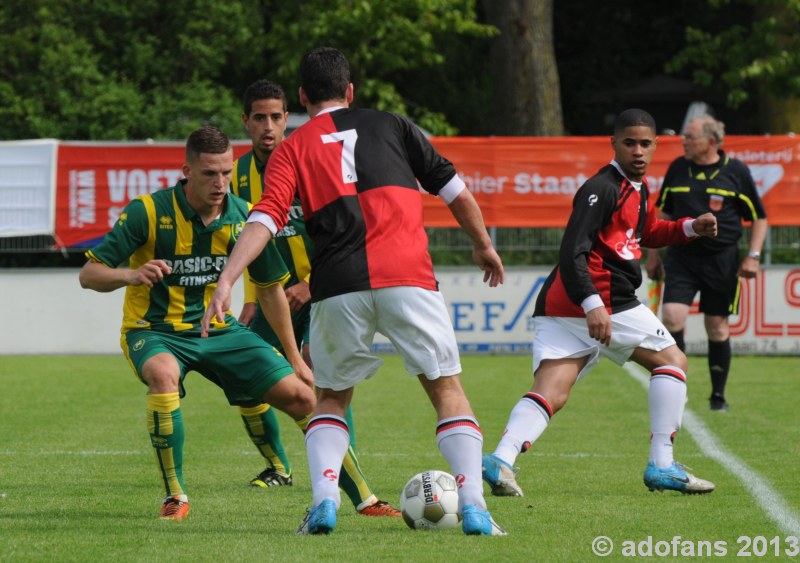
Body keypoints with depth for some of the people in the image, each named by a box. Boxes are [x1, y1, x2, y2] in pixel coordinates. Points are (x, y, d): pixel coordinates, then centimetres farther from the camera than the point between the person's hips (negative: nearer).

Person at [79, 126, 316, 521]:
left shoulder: (245, 217, -6)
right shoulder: (148, 212, -17)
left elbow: (270, 289, 10)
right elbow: (89, 274, -16)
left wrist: (294, 358, 14)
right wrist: (132, 275, -38)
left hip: (218, 329, 4)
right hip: (154, 330, -4)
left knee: (300, 396, -8)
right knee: (164, 374, -39)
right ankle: (174, 496, -24)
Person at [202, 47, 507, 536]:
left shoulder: (292, 149, 14)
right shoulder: (391, 125, 17)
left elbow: (264, 220, -3)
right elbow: (453, 188, 19)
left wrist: (227, 281, -10)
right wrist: (483, 245, 33)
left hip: (338, 288, 1)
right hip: (407, 276, -1)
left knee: (332, 399, 20)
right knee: (448, 390, 9)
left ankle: (324, 500, 0)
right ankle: (473, 506, -6)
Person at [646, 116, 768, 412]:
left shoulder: (736, 171, -1)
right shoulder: (677, 169, 7)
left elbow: (759, 217, 5)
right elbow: (664, 214, 17)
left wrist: (753, 256, -6)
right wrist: (653, 254, 14)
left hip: (722, 262, -2)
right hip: (681, 258, 2)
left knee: (717, 328, 3)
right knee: (672, 318, -16)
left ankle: (718, 395, 17)